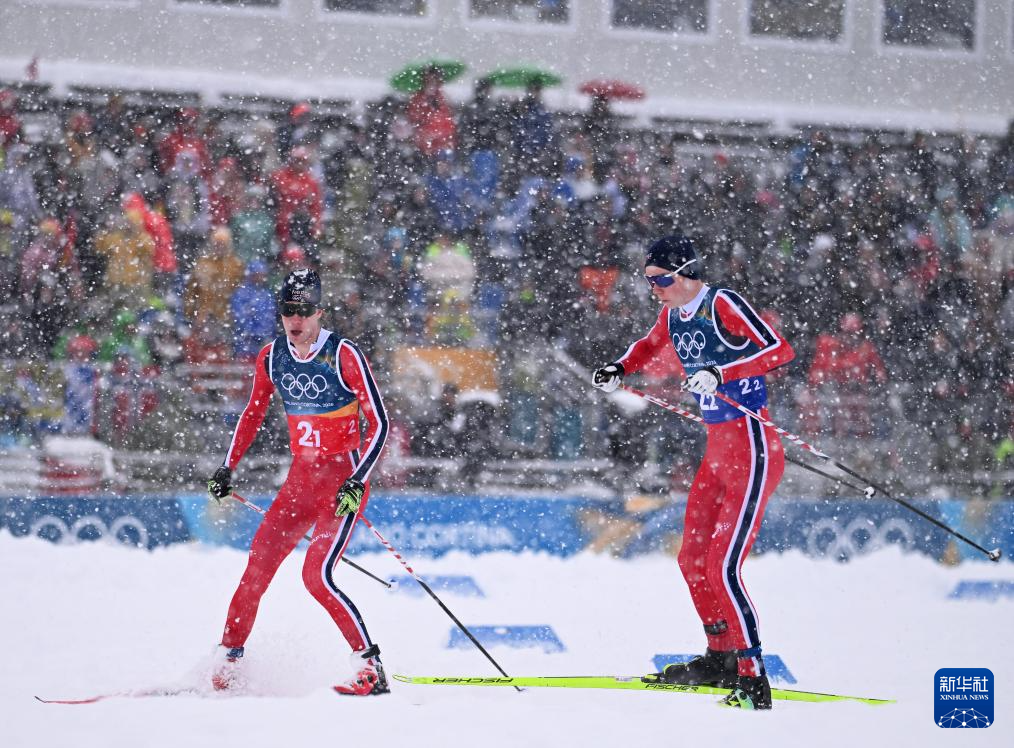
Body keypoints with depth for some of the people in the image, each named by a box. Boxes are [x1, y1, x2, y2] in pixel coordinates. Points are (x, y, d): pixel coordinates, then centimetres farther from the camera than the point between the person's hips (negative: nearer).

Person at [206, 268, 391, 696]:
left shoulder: (344, 356, -14)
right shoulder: (272, 358, 3)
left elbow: (379, 423, -14)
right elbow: (253, 415, 20)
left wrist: (357, 482, -23)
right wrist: (228, 467, 13)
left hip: (344, 479, -6)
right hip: (301, 478, 6)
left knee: (316, 576, -18)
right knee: (259, 565, -3)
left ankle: (370, 668, -11)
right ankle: (228, 658, 8)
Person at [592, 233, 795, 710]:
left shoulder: (723, 305, -15)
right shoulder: (673, 315, 10)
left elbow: (781, 350, -24)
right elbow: (648, 347, 32)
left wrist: (721, 374, -33)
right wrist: (619, 370, 12)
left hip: (752, 448, -9)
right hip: (717, 450, 9)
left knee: (722, 567, -16)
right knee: (693, 561, 14)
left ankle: (753, 680, -14)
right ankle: (721, 659, 30)